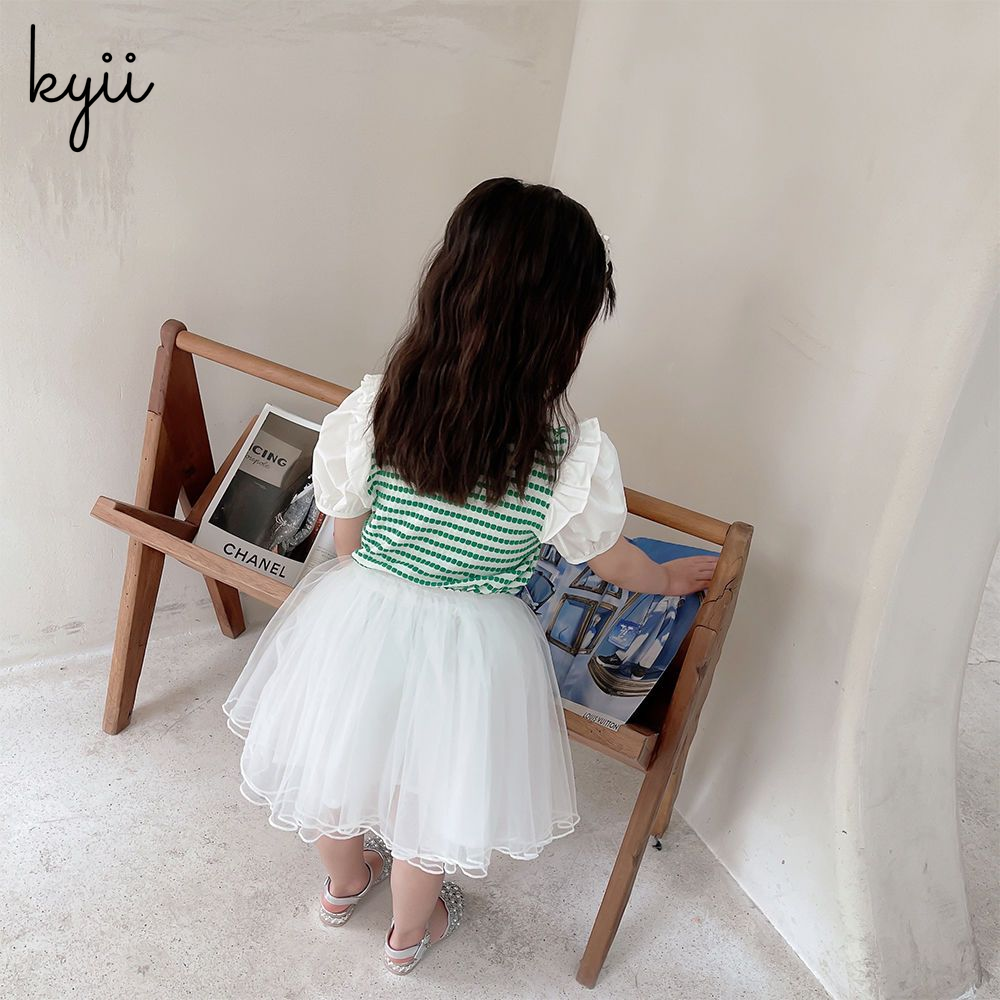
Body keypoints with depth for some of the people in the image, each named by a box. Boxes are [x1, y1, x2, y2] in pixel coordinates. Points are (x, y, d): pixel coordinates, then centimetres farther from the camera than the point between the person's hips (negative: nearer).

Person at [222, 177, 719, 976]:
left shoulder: (371, 409, -20)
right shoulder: (574, 453, -24)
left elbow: (346, 543, -5)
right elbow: (613, 560, -5)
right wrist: (672, 579, 17)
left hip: (359, 617, 2)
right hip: (470, 649, -1)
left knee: (341, 761, 30)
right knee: (429, 799, 25)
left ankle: (345, 883, 59)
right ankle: (410, 934, 52)